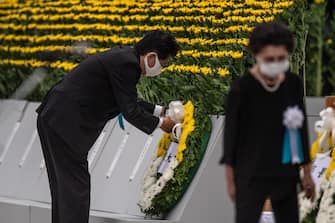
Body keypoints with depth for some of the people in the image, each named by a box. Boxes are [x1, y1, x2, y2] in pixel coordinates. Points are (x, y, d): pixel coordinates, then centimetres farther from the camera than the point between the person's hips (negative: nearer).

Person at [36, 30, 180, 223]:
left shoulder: (126, 57, 11)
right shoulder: (126, 63, -18)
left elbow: (127, 101, 24)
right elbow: (130, 112, -14)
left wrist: (158, 110, 20)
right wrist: (160, 123, -1)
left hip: (55, 119, 10)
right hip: (64, 124, -10)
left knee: (64, 185, 15)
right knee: (75, 185, -6)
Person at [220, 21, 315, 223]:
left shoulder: (294, 84, -1)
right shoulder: (242, 87, -13)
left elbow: (301, 127, 9)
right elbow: (231, 132, -6)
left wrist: (307, 172, 12)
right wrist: (230, 179, -4)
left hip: (285, 172, 4)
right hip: (251, 174, -4)